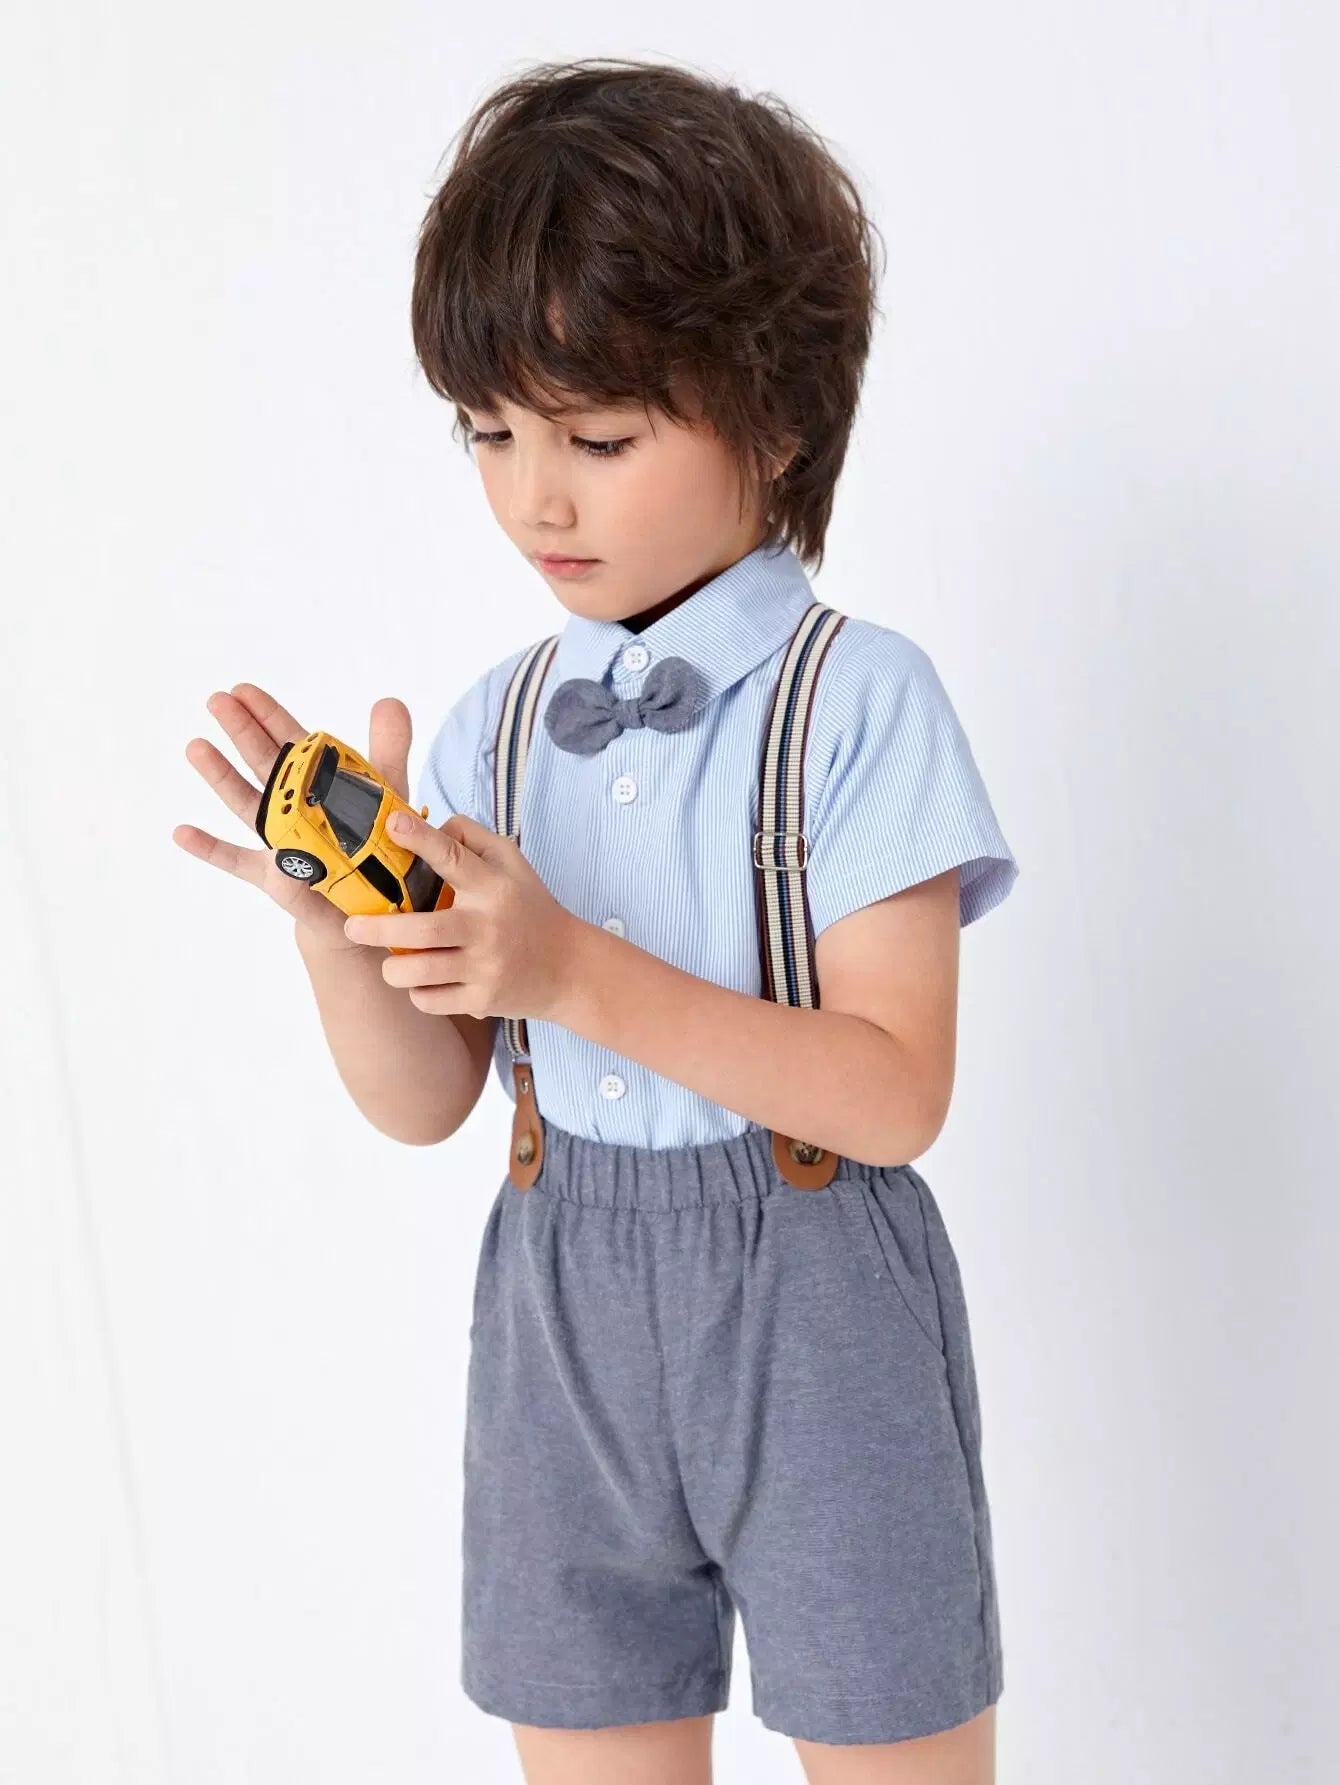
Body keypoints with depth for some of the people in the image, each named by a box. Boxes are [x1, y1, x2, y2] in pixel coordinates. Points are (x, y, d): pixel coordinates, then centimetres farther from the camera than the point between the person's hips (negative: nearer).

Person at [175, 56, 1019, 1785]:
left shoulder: (857, 699, -11)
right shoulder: (494, 722, 3)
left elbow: (894, 1094, -16)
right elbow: (423, 1106, 6)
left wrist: (575, 970, -25)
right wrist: (340, 930, -15)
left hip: (812, 1308, -4)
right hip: (556, 1303, 5)